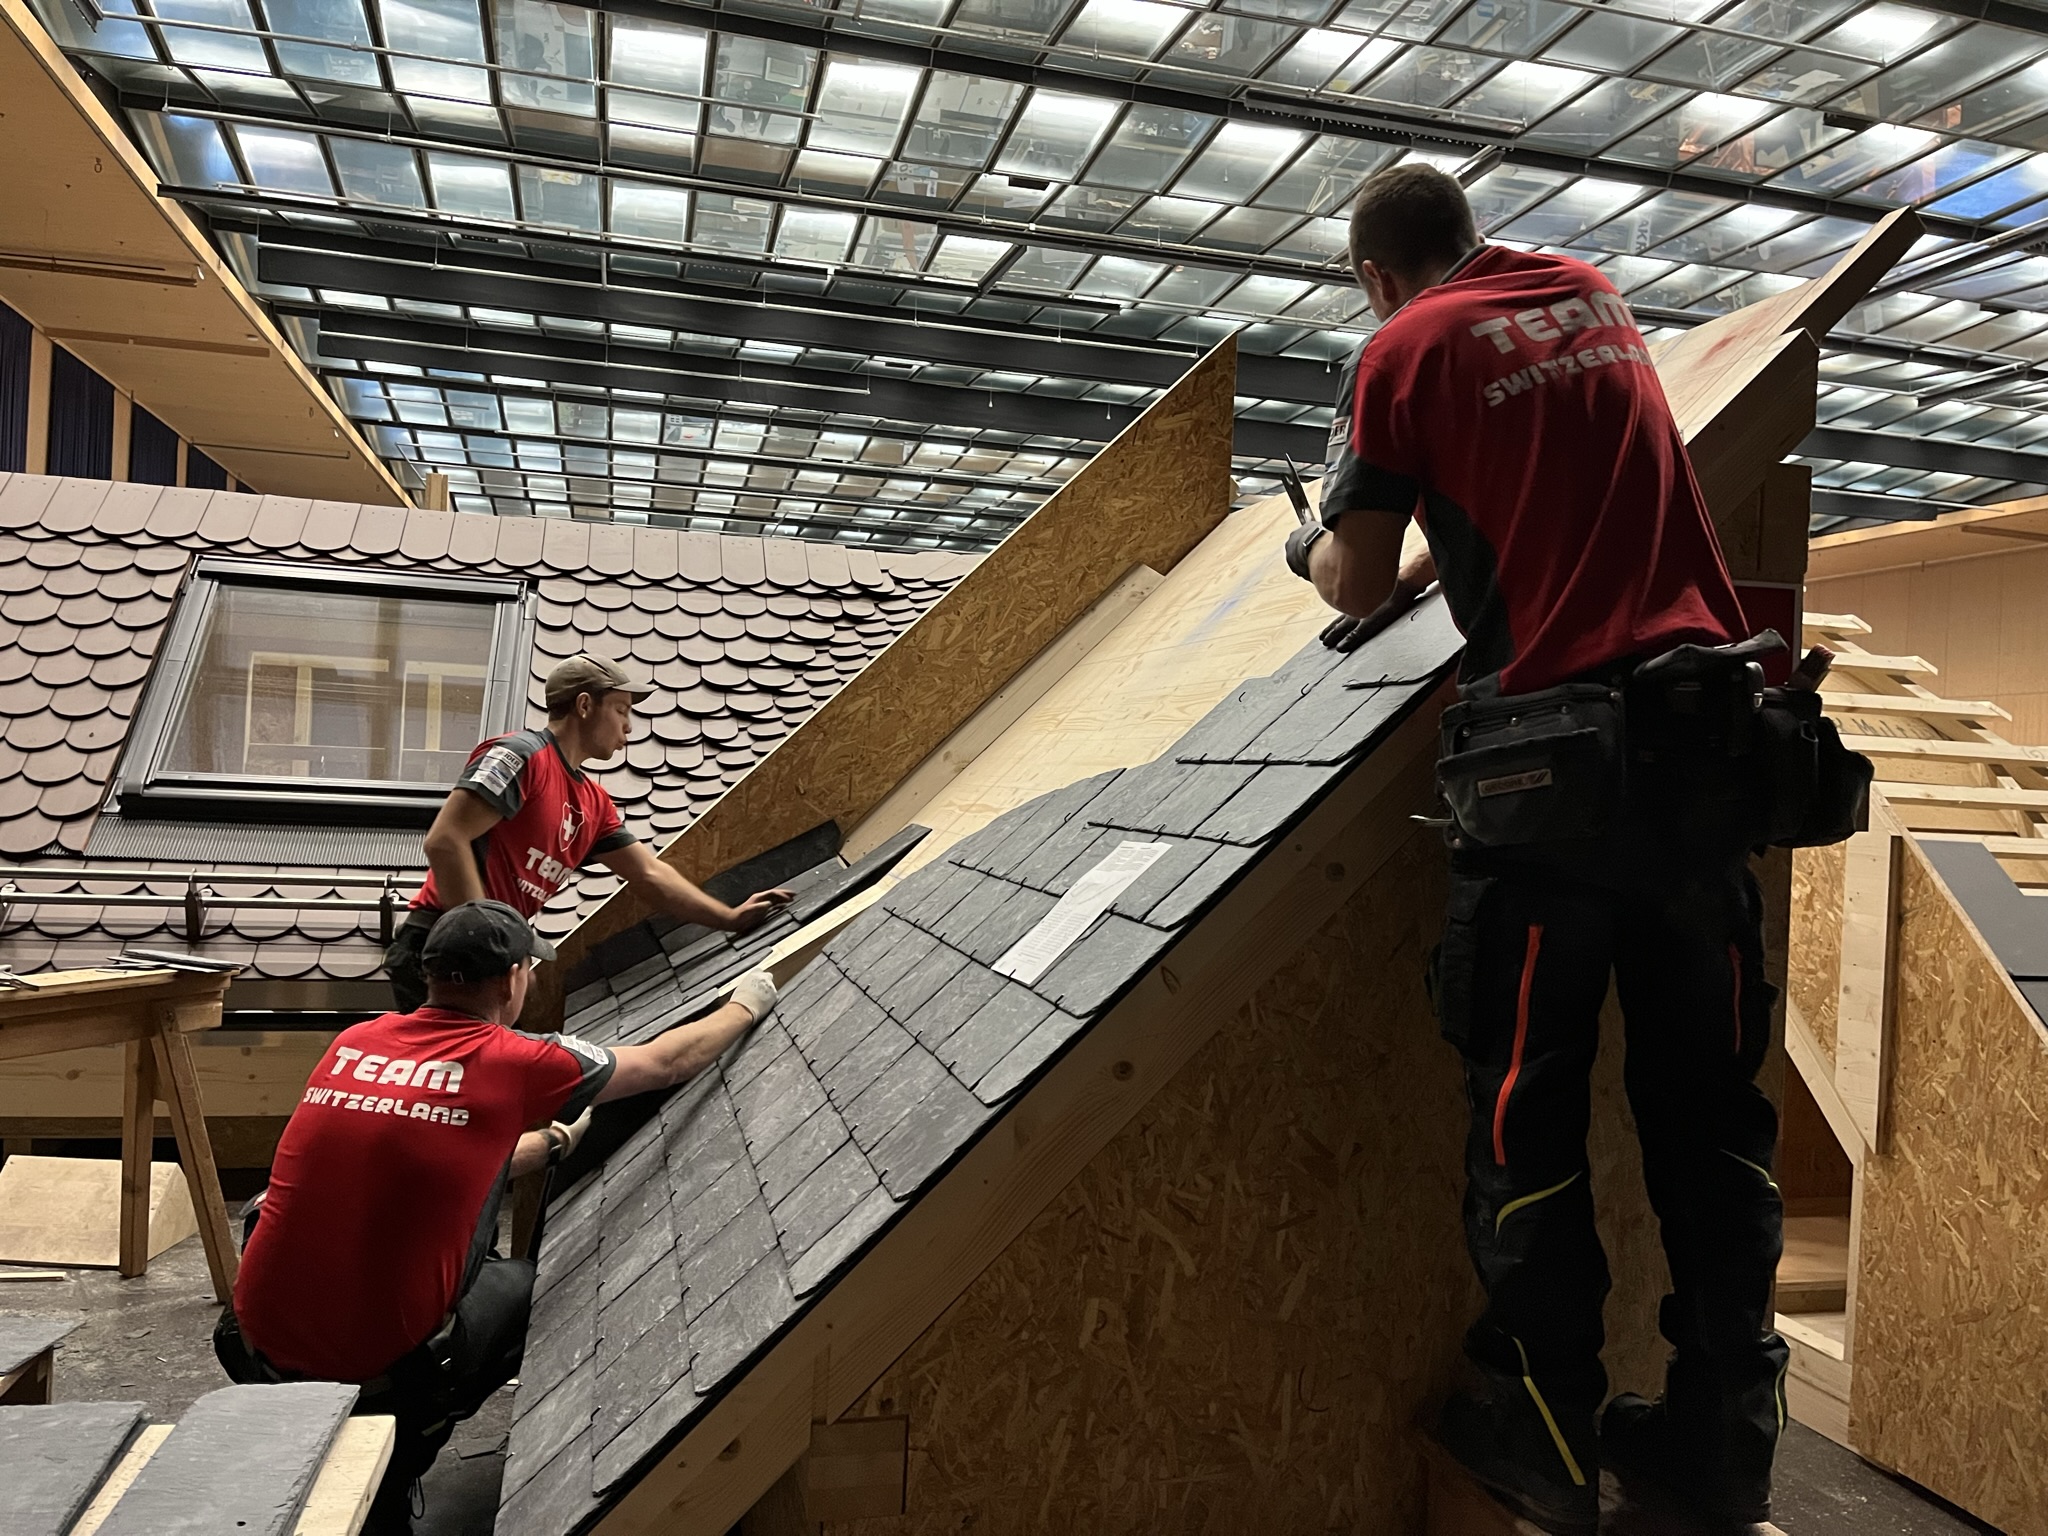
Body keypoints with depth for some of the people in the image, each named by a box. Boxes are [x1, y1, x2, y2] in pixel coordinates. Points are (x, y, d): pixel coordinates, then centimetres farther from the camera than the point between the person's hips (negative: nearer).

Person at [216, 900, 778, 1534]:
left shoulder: (351, 1043, 4)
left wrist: (552, 1140, 34)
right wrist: (745, 1007, 22)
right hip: (380, 1368, -5)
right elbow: (667, 1062, 5)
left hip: (256, 1342, 5)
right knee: (522, 1286, 21)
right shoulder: (513, 1062, -10)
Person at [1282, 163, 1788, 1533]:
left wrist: (1322, 546, 20)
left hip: (1553, 743, -6)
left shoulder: (1406, 349, 2)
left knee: (1528, 1112, 6)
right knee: (1708, 1105, 12)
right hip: (1708, 731, 6)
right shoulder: (1596, 296, 19)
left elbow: (1357, 585, -1)